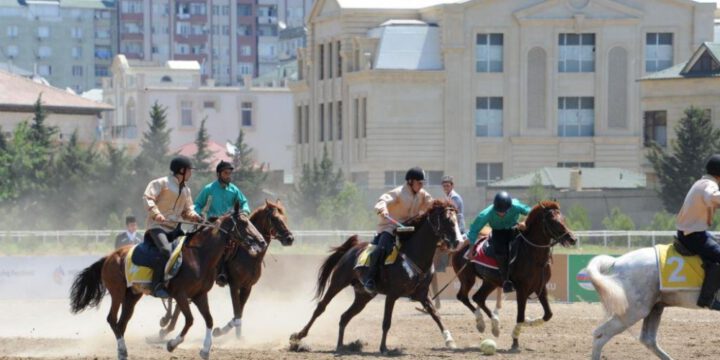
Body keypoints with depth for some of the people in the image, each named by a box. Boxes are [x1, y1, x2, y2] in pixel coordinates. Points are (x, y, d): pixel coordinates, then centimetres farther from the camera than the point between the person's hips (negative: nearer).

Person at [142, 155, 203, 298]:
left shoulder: (186, 190, 18)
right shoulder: (162, 183, -4)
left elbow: (187, 211, 22)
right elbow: (148, 197, -12)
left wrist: (194, 216, -2)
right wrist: (155, 213, -27)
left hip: (174, 228, 8)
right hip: (157, 225, -8)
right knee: (166, 250, -31)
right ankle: (157, 285, -29)